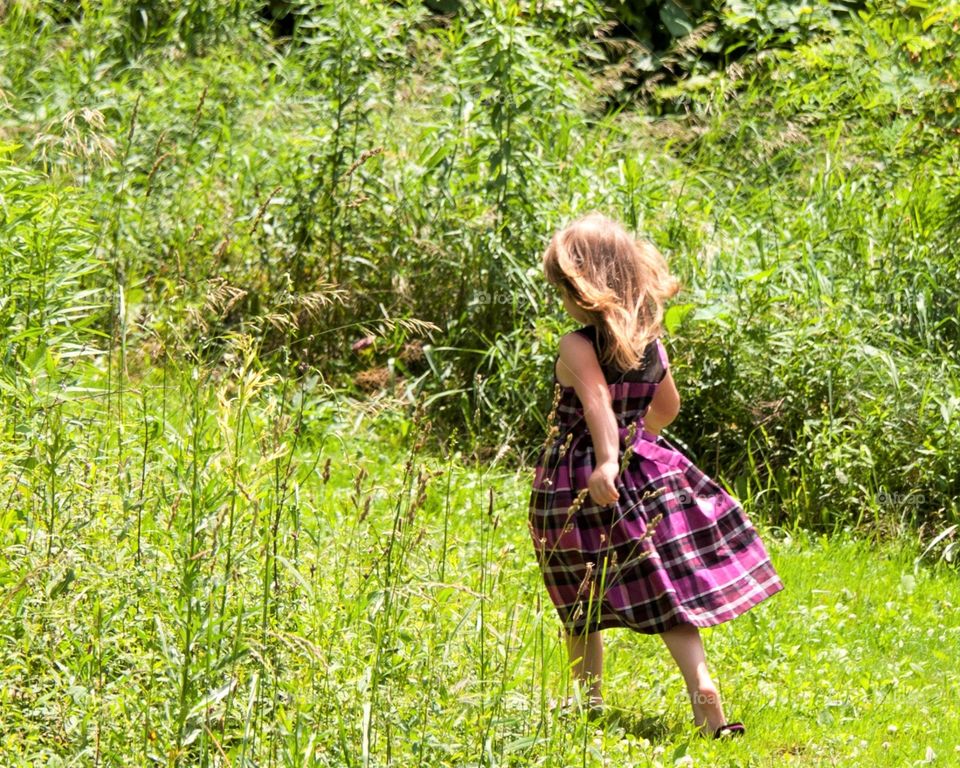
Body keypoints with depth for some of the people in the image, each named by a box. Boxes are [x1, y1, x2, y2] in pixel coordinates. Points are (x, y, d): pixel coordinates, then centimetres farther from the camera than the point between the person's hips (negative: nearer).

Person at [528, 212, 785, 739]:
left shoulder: (578, 348, -16)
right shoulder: (650, 342, 3)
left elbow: (597, 402, -32)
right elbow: (667, 406, 16)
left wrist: (608, 460, -45)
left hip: (579, 479, -5)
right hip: (646, 469, 5)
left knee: (582, 607, 12)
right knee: (666, 591, 3)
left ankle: (589, 701, 19)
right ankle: (702, 687, -12)